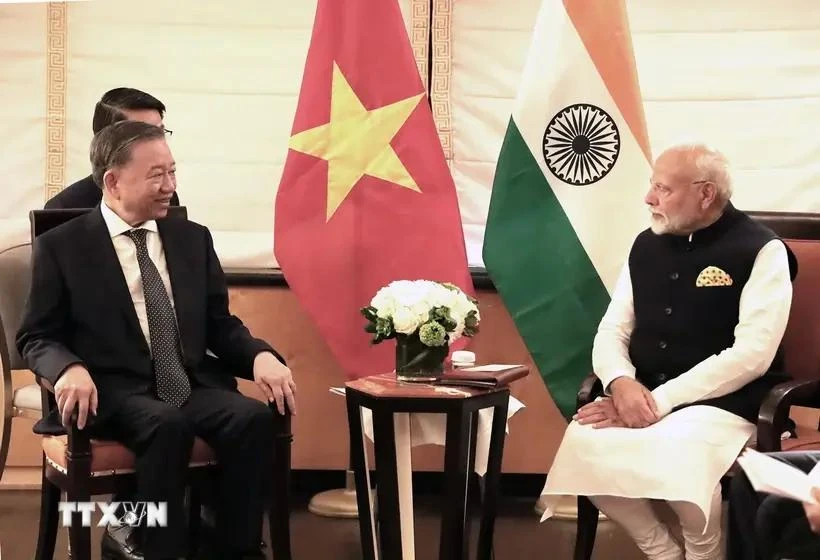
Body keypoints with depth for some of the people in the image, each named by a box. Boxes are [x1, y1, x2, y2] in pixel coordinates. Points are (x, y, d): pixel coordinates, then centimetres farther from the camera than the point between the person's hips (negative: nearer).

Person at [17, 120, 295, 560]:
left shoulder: (193, 239, 14)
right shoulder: (62, 246, 3)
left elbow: (220, 325, 15)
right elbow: (36, 337, 3)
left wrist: (260, 356, -7)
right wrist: (70, 368, -21)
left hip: (192, 385, 4)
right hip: (115, 392, -4)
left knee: (256, 417, -27)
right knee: (167, 425, -36)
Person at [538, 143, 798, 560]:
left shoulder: (760, 250, -7)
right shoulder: (647, 245, 12)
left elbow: (751, 354, -15)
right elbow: (611, 332, 11)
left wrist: (659, 401, -20)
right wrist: (622, 384, -13)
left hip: (723, 403, -5)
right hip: (643, 398, 5)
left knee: (677, 458, -36)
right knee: (584, 443, -24)